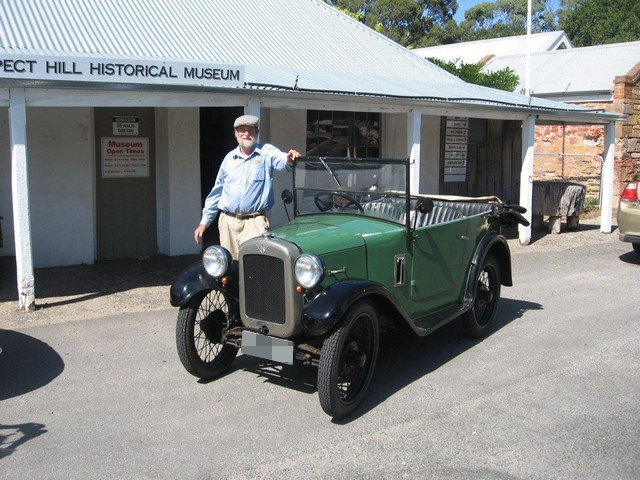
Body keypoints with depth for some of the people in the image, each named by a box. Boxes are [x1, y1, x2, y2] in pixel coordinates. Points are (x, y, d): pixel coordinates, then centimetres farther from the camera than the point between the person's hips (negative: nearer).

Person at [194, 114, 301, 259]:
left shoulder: (266, 152, 3)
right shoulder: (230, 158, 13)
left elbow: (282, 161, -19)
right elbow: (217, 191, 19)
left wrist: (289, 159, -45)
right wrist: (204, 222, 18)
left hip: (255, 222, -3)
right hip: (228, 221, 4)